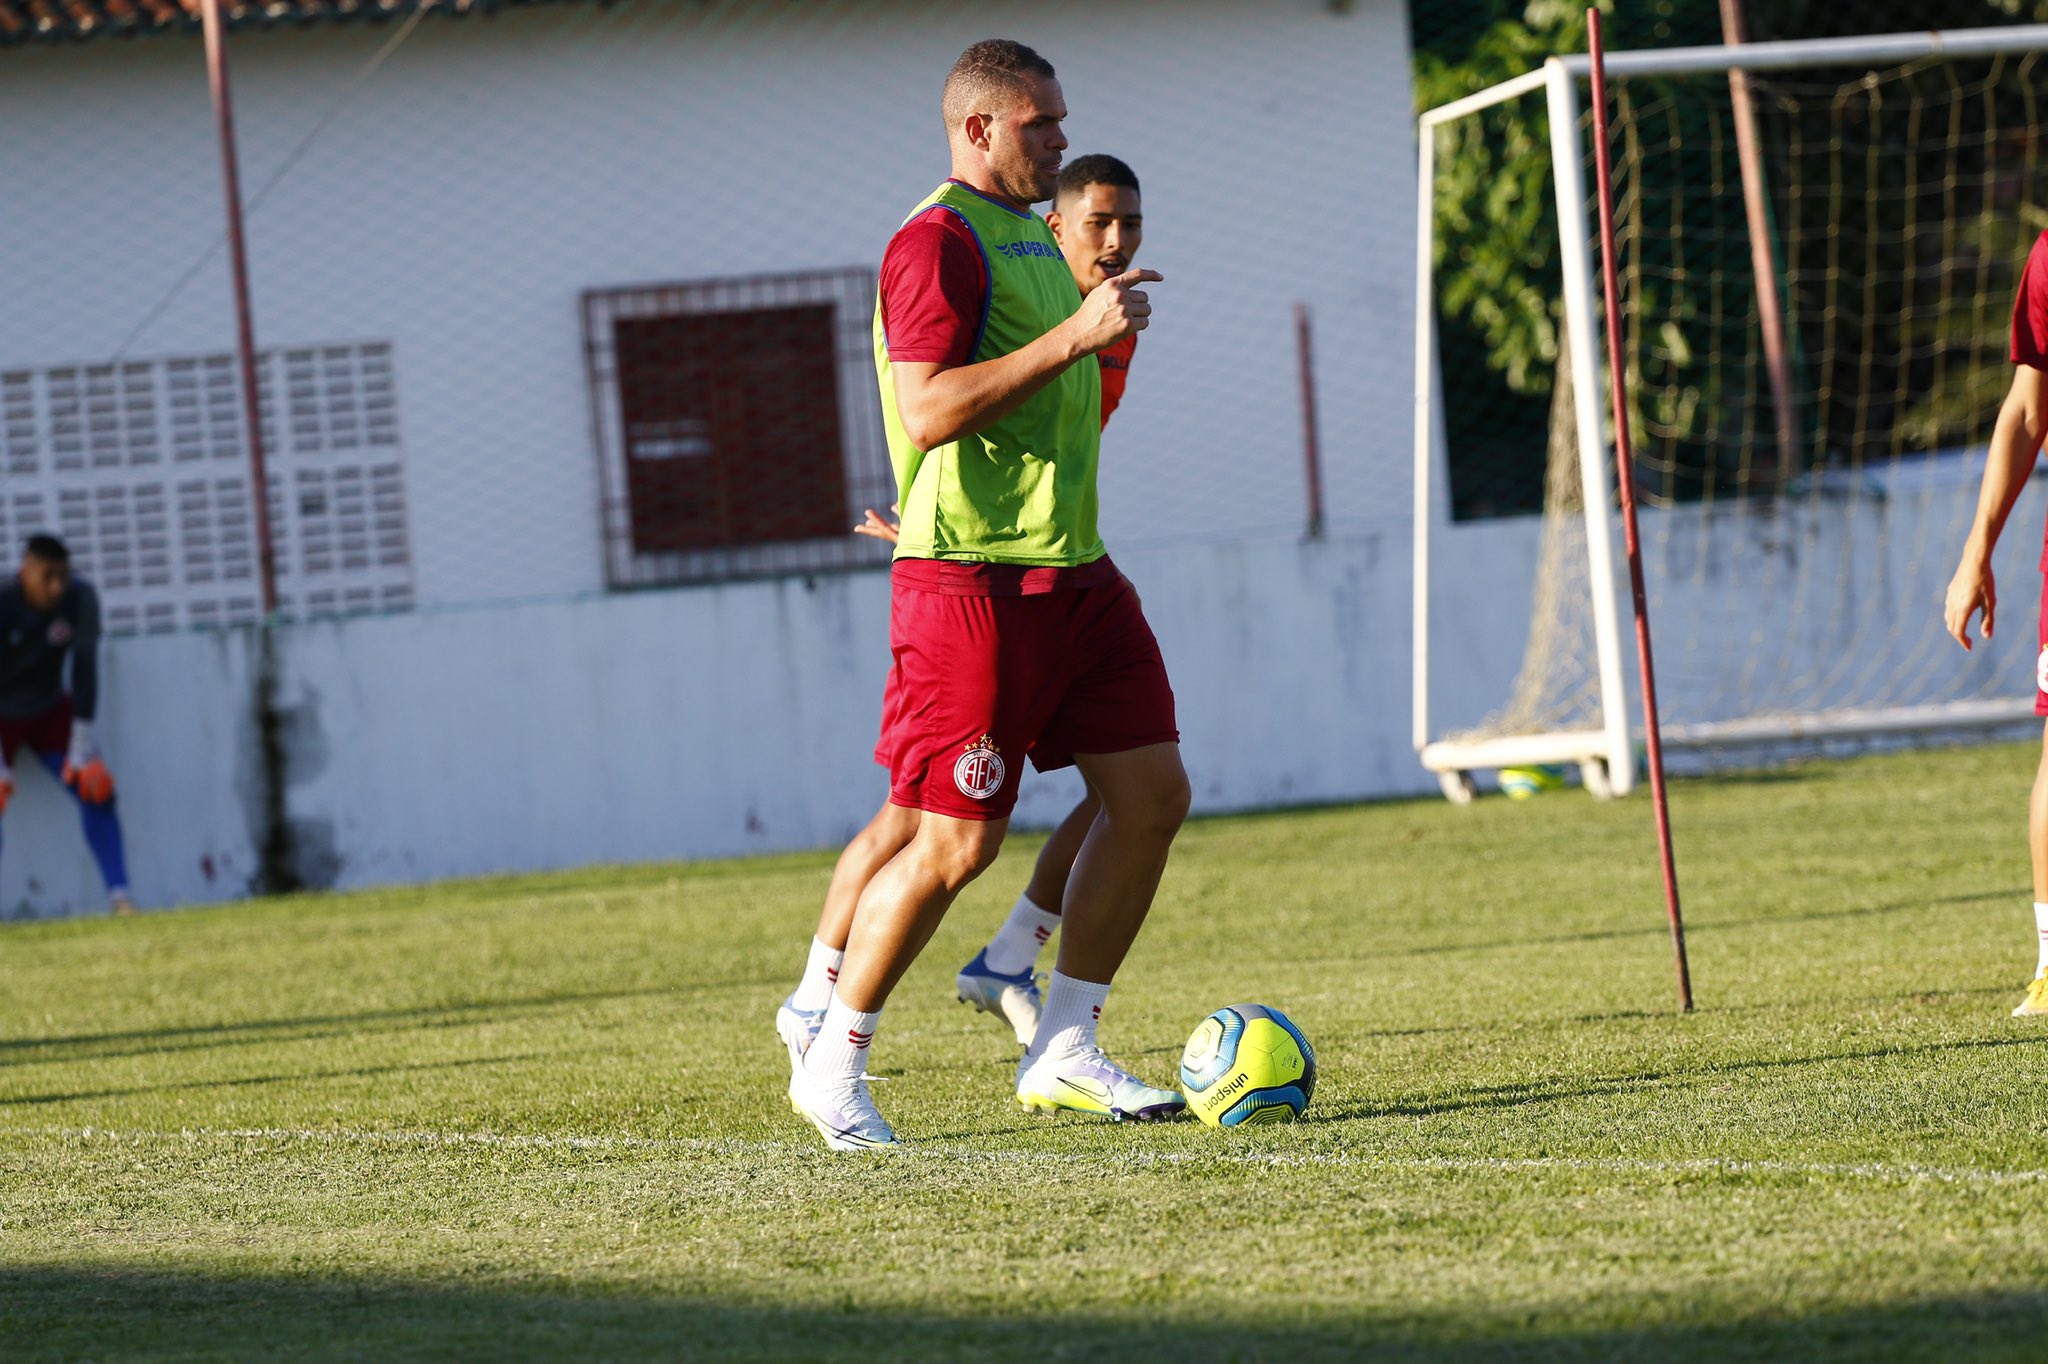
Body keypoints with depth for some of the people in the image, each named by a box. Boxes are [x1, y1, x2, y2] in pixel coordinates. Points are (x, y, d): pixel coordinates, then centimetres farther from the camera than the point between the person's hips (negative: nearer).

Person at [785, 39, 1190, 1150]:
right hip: (972, 581, -9)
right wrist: (1075, 335, -24)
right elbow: (928, 411, -23)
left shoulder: (1029, 239, 20)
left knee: (1151, 792, 1)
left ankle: (1064, 1053, 9)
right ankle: (833, 1067, 7)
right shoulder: (938, 243, -12)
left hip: (1069, 571, 9)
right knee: (957, 843, -7)